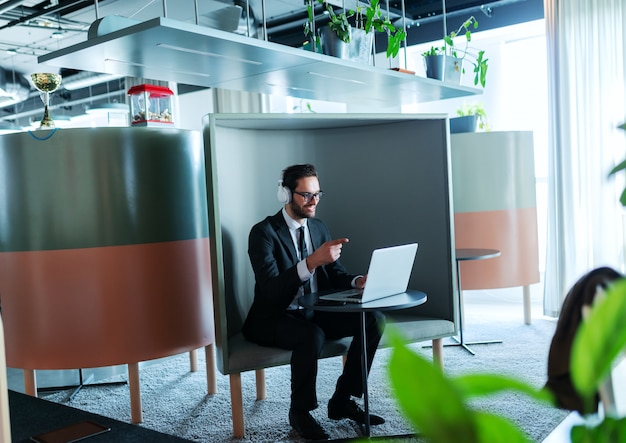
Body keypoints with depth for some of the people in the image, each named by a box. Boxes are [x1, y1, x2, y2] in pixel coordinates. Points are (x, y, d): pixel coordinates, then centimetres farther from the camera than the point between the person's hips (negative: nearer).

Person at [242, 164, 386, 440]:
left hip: (314, 313, 7)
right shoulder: (264, 232, -13)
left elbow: (334, 273, 10)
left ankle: (342, 400, 0)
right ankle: (300, 412, -12)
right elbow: (271, 288, -26)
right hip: (273, 319, -7)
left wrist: (356, 281, -14)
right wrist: (312, 261, -39)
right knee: (312, 335, -37)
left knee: (374, 320, -11)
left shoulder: (318, 227, 8)